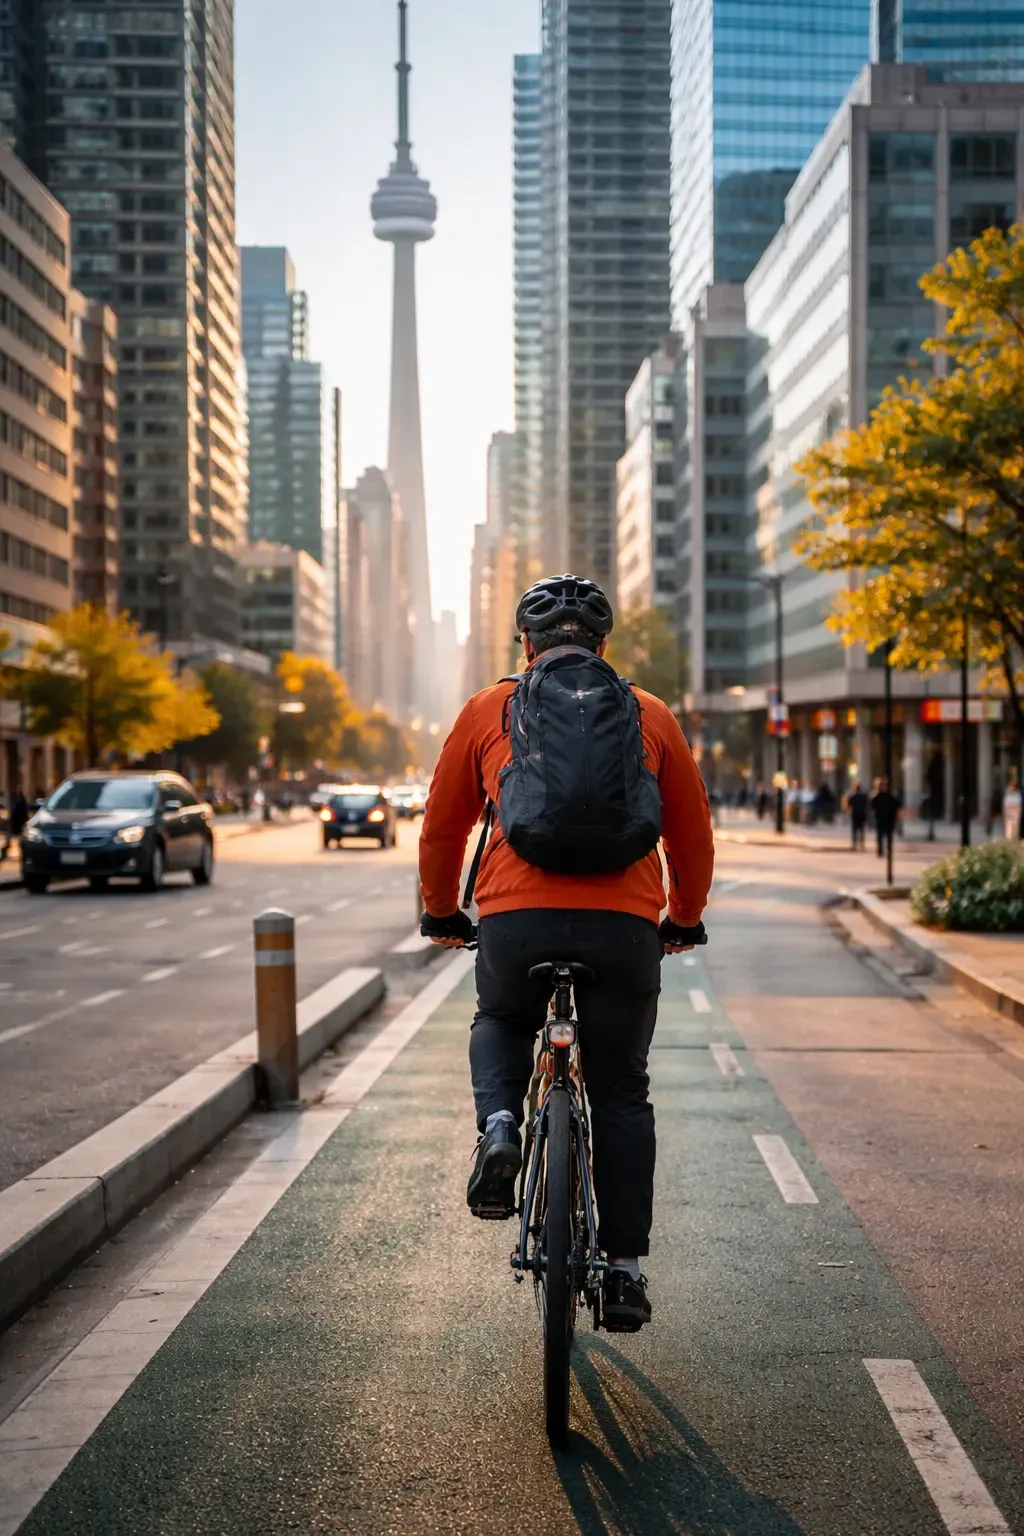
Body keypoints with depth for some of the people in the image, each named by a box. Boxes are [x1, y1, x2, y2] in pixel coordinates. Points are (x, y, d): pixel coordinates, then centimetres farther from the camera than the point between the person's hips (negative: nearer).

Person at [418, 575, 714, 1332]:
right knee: (621, 1094, 15)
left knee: (500, 1023, 31)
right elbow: (692, 836, 20)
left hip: (514, 921, 0)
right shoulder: (651, 715, 15)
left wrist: (442, 913, 36)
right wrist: (684, 921, 36)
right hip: (624, 928, 0)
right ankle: (624, 1268, 15)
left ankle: (499, 1126, 3)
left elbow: (442, 828, 20)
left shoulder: (487, 710, 13)